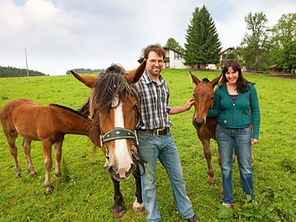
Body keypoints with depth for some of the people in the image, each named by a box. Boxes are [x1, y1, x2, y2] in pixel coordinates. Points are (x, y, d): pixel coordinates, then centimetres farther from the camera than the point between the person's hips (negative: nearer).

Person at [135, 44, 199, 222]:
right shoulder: (137, 84, -13)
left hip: (167, 137, 6)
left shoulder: (164, 83, 8)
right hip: (146, 139, -6)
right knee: (148, 182, 10)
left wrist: (185, 108, 17)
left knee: (178, 177, 17)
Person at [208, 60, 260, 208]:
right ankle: (227, 198, 32)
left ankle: (250, 195, 39)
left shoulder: (249, 88, -5)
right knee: (226, 167, 13)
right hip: (223, 132, 1)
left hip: (243, 133, -1)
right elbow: (216, 111, 4)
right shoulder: (220, 90, -3)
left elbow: (255, 111, 0)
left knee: (246, 168, 12)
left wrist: (255, 134, -3)